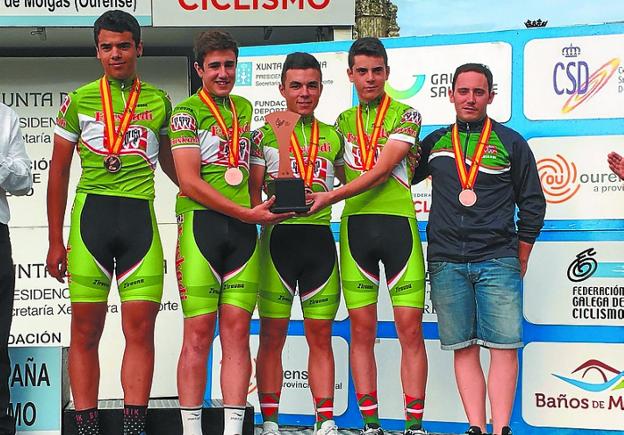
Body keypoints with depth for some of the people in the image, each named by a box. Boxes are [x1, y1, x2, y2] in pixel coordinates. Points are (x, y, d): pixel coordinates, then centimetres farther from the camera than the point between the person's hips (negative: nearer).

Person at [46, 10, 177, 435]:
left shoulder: (159, 102, 12)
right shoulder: (79, 101, 8)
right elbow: (58, 173, 11)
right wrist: (55, 241, 7)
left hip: (141, 218, 1)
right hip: (91, 214, -1)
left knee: (141, 327, -4)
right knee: (85, 331, 0)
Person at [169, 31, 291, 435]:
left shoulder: (244, 108, 19)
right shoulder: (187, 111, 0)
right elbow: (190, 182, -8)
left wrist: (257, 212, 15)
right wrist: (248, 214, -11)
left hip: (244, 232, 5)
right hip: (201, 223, -5)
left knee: (238, 330, 1)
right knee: (199, 333, -6)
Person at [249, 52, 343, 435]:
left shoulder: (333, 138, 14)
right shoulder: (265, 135, 6)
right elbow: (253, 196, 2)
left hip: (320, 238, 3)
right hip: (278, 236, -2)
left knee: (321, 335, 4)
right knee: (272, 334, -1)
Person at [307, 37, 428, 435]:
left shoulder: (406, 115, 3)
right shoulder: (344, 121, 17)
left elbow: (381, 171, -9)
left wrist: (330, 197, -15)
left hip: (399, 223, -3)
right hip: (355, 226, 3)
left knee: (410, 327, -5)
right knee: (362, 328, 3)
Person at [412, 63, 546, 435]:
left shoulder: (511, 143, 8)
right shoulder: (435, 143, 14)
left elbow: (533, 204, 9)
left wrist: (520, 261, 5)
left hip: (498, 262, -2)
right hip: (446, 262, 2)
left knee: (504, 346, -7)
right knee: (464, 348, 1)